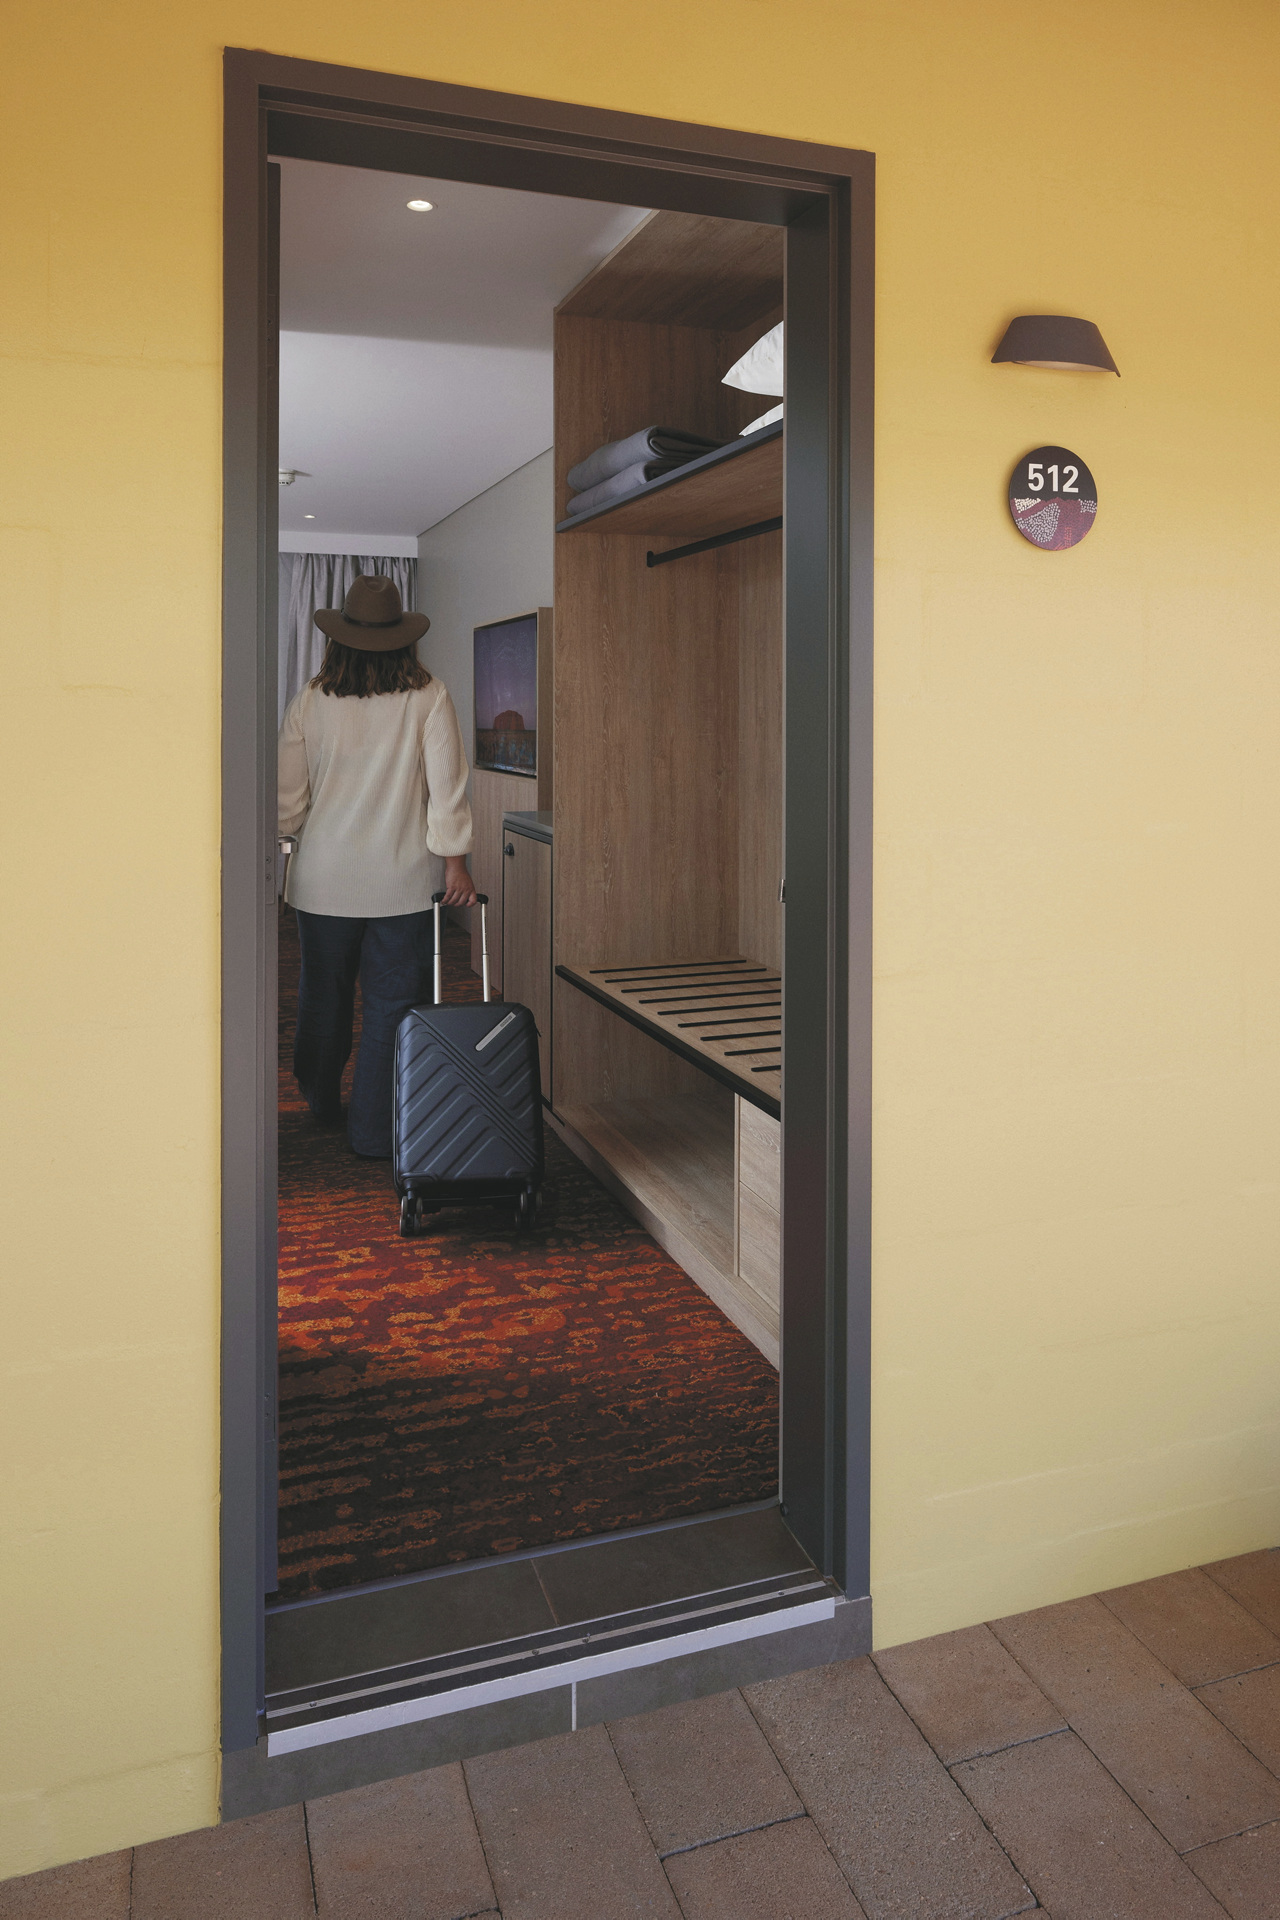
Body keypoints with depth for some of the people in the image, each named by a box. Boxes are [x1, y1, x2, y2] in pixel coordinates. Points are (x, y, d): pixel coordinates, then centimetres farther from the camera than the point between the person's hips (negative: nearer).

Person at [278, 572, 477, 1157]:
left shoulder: (309, 701, -2)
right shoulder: (428, 698, -7)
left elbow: (287, 796, 1)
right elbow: (447, 786, -9)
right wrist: (455, 862, -2)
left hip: (323, 878, 3)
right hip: (403, 882, -2)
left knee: (324, 997, 18)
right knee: (393, 1003, 5)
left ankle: (321, 1103, 39)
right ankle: (374, 1131, 10)